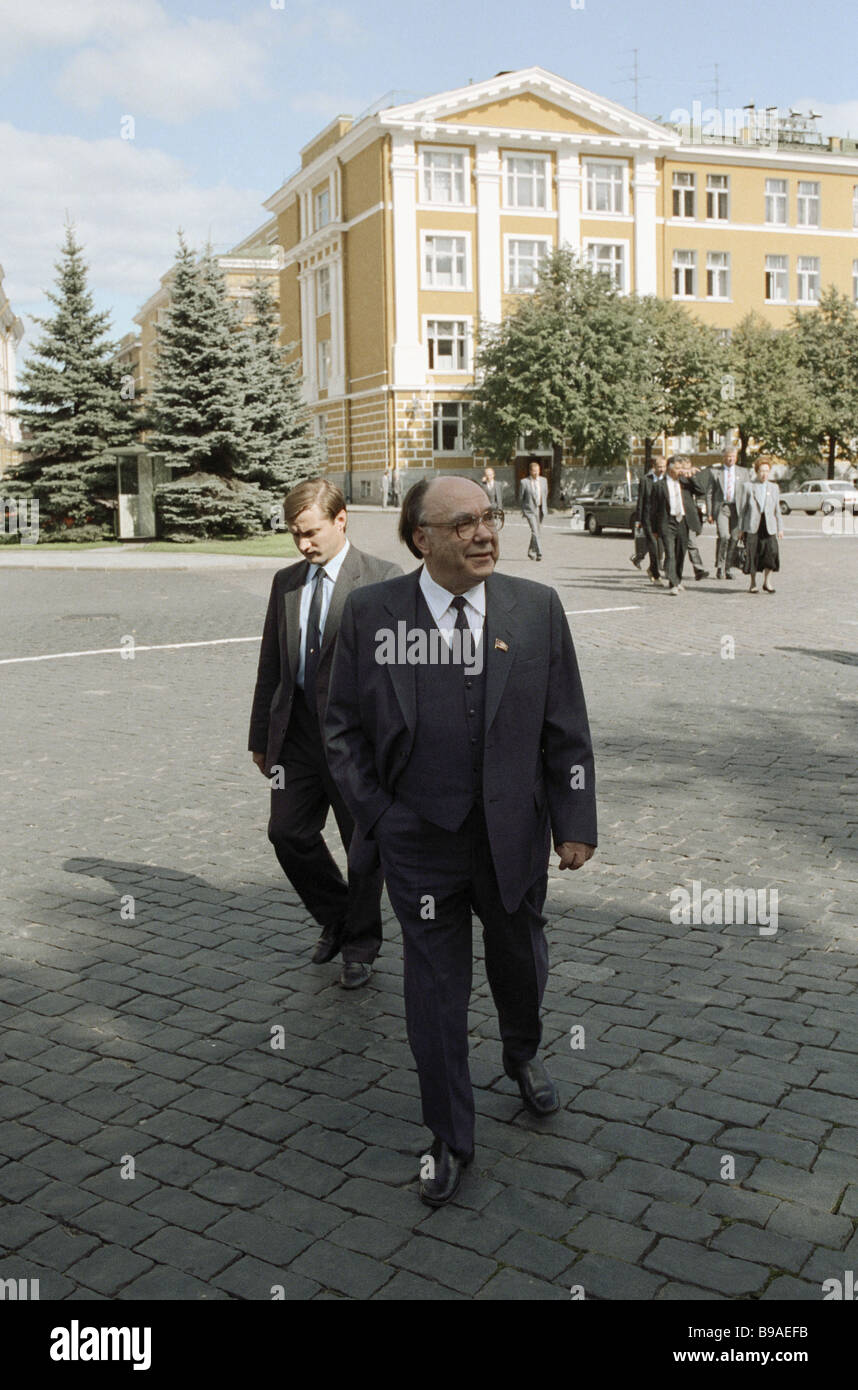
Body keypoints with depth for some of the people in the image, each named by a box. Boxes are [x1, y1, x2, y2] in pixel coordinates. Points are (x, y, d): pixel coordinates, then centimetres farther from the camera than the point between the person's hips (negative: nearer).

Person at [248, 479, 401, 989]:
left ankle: (360, 945, 26)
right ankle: (337, 918, 30)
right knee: (289, 832, 4)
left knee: (364, 844, 6)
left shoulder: (383, 580, -8)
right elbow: (270, 665, 14)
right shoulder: (285, 582, 10)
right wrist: (261, 737, 14)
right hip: (297, 731, 5)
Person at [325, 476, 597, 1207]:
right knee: (436, 989, 9)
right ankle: (450, 1139, 29)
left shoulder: (537, 607, -4)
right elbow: (343, 727, 1)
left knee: (521, 962, 21)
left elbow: (567, 728, 1)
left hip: (513, 836, 2)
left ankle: (523, 1055, 55)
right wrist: (376, 814, -3)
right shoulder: (370, 613, -7)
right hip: (419, 841, -1)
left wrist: (575, 822, -1)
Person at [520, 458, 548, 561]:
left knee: (538, 532, 11)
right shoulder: (524, 482, -5)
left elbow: (545, 494, 16)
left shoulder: (543, 480, 8)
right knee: (535, 531, -16)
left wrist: (544, 508, 13)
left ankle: (531, 552, 27)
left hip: (541, 509, 5)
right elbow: (521, 497, 0)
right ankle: (539, 553, -20)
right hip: (530, 509, -5)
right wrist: (523, 510, 0)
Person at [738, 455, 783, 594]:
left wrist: (780, 528, 12)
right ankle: (753, 584, 12)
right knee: (753, 554, -2)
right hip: (752, 525, -2)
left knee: (772, 551, -14)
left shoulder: (774, 487, 14)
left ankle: (767, 582, -1)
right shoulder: (749, 487, 5)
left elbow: (777, 509, 15)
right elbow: (743, 508, 5)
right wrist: (741, 528, 2)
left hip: (769, 526, 2)